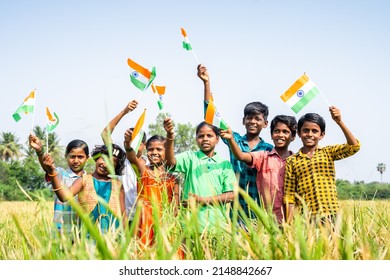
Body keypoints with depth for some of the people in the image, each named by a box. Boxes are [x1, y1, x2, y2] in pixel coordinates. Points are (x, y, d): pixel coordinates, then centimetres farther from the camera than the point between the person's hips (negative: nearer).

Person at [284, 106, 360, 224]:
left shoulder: (329, 152, 9)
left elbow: (354, 146, -6)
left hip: (331, 214, 0)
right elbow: (289, 196, 6)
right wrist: (289, 223, 0)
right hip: (305, 218, 0)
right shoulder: (292, 161, 7)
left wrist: (339, 121, -12)